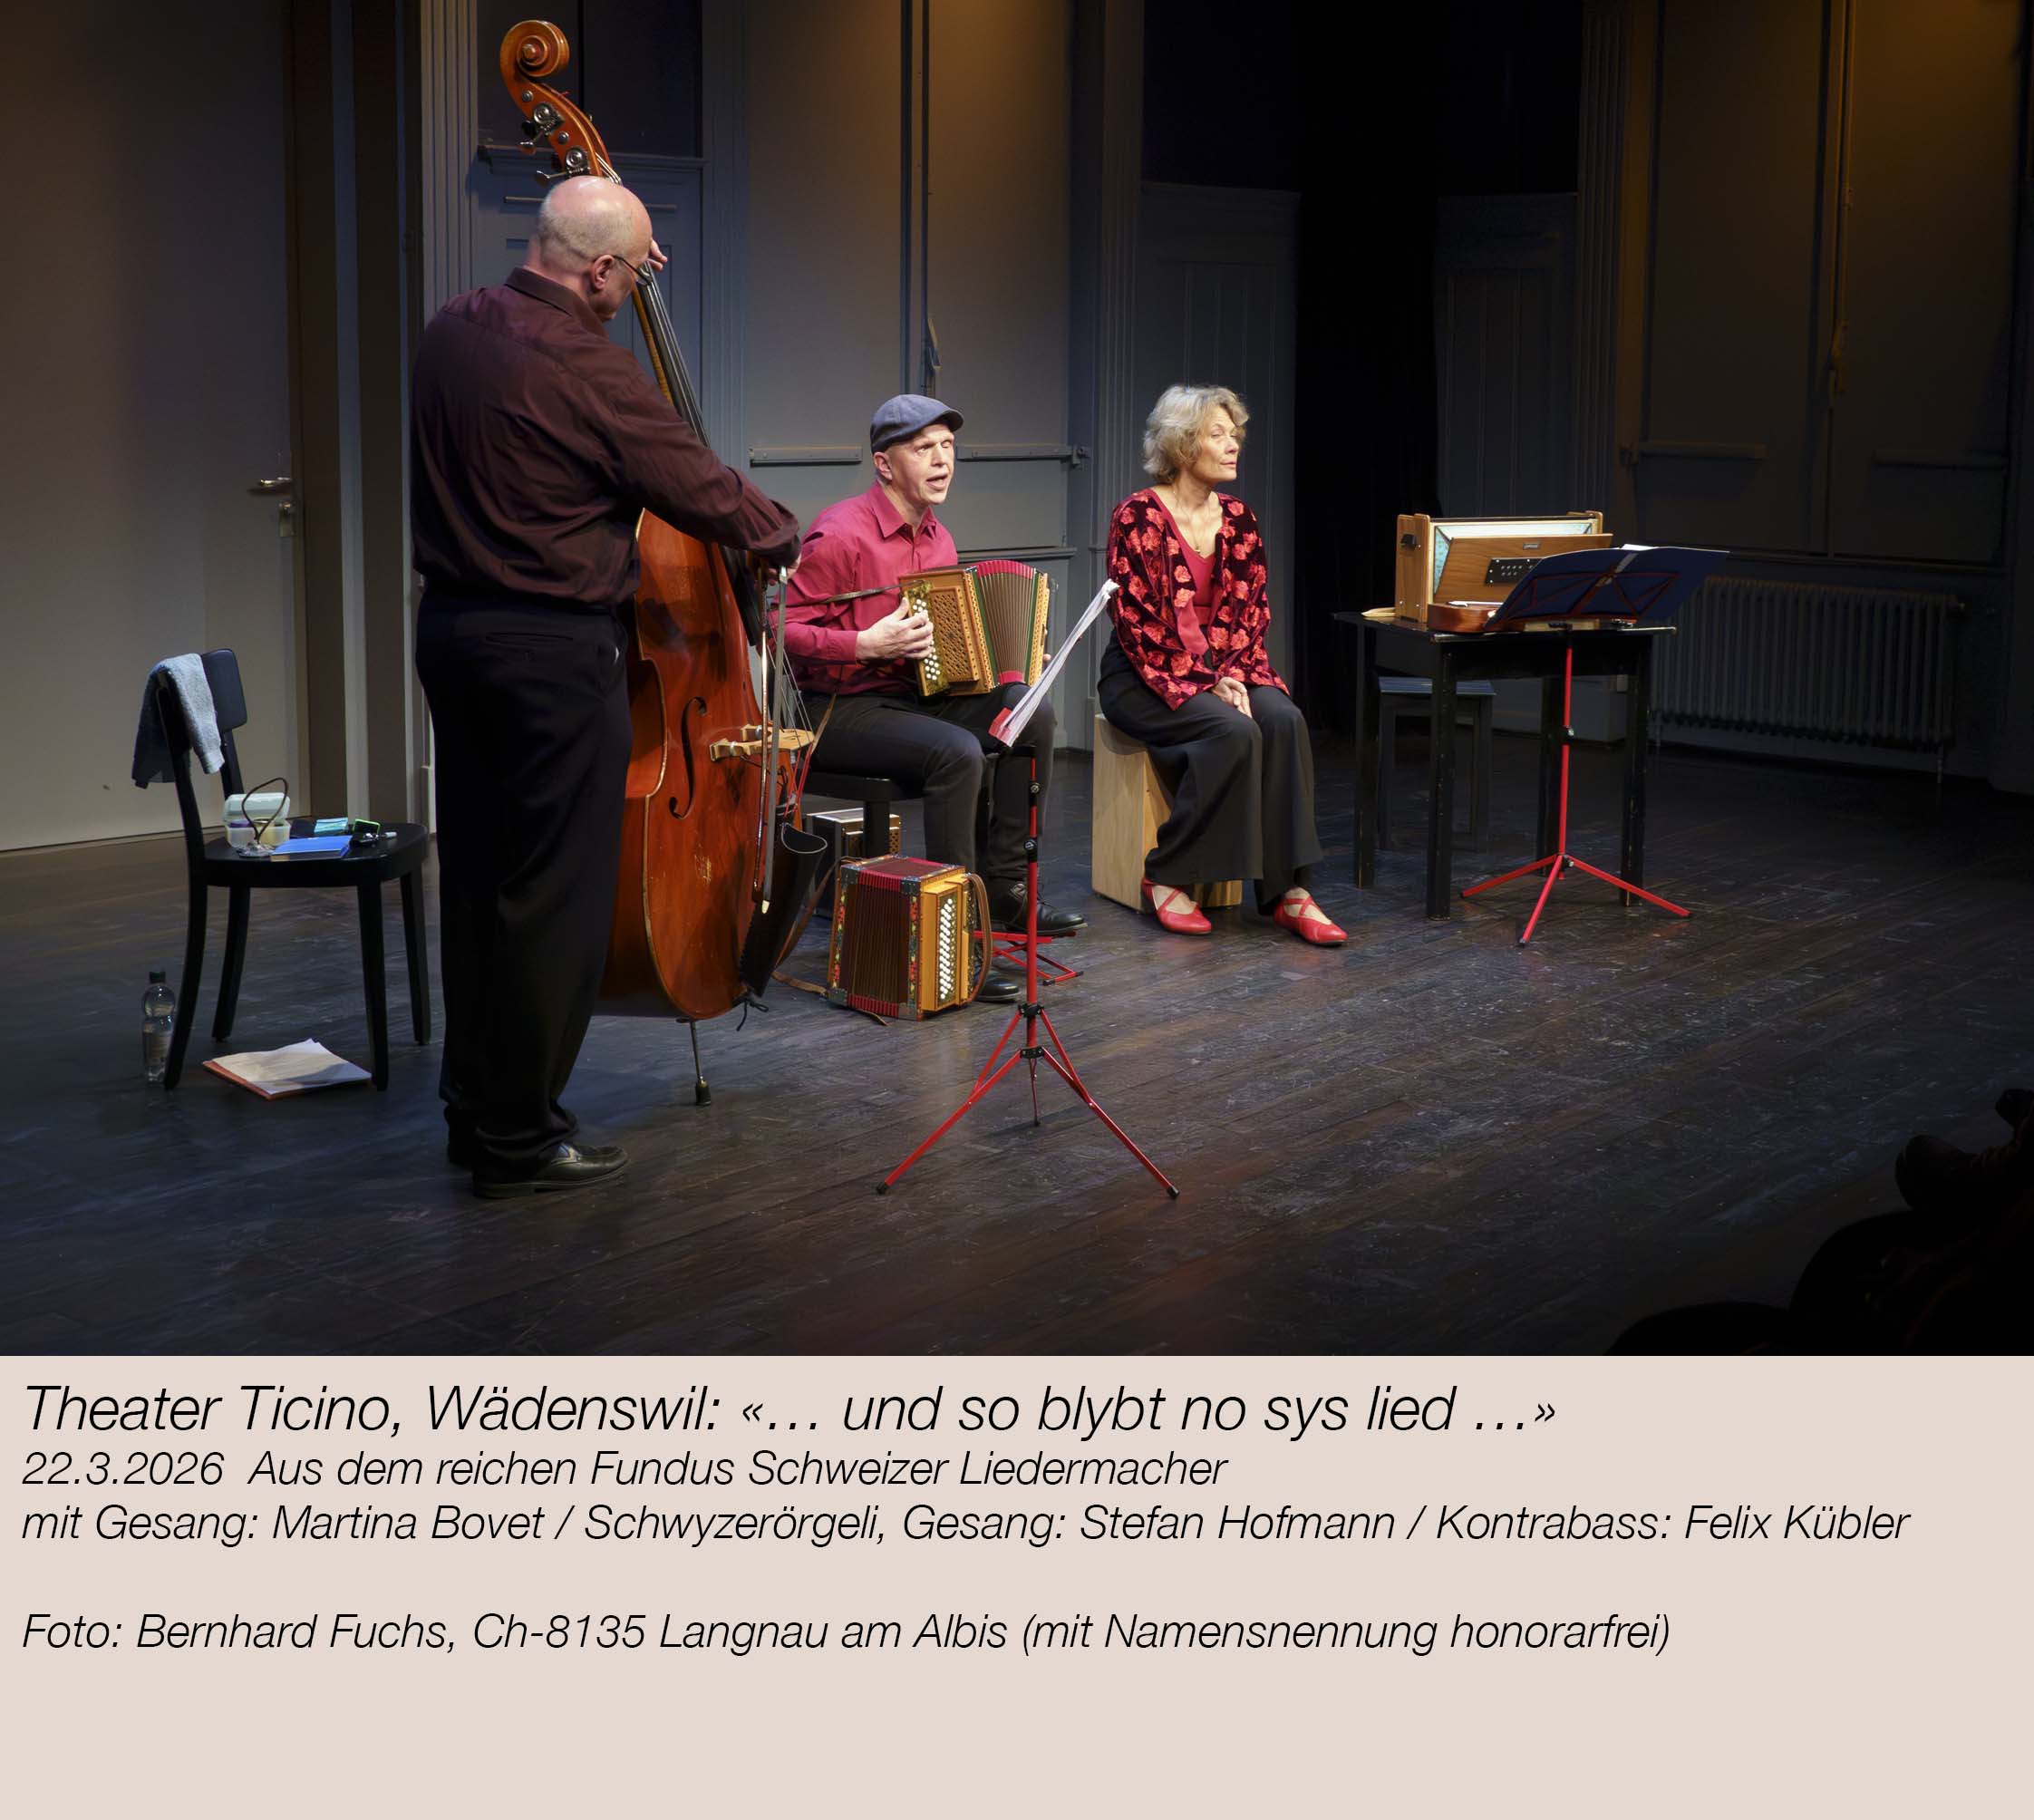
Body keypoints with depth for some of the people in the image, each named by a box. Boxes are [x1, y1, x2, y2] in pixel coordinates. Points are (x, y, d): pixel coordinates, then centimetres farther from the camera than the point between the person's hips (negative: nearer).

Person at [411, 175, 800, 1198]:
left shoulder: (453, 331, 6)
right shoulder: (584, 371, -19)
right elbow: (702, 491, -10)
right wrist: (784, 536, 9)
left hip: (452, 624, 9)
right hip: (552, 651, -9)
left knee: (479, 874, 16)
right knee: (553, 893, 0)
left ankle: (476, 1106, 27)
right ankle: (519, 1138, 7)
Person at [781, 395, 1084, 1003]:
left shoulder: (936, 537, 12)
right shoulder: (840, 536, -15)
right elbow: (783, 630, -18)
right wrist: (867, 645, -26)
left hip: (914, 697, 8)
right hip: (837, 712, -8)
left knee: (1031, 710, -10)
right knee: (957, 751, -31)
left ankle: (1002, 885, -5)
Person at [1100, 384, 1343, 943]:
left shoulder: (1239, 520, 8)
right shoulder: (1138, 516, -9)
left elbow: (1252, 613, 7)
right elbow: (1136, 622, -13)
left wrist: (1234, 675, -11)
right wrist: (1203, 686, -19)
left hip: (1224, 670, 5)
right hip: (1146, 678, -5)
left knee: (1283, 721, -25)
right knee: (1232, 731, -31)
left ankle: (1286, 889, -24)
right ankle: (1168, 877, -17)